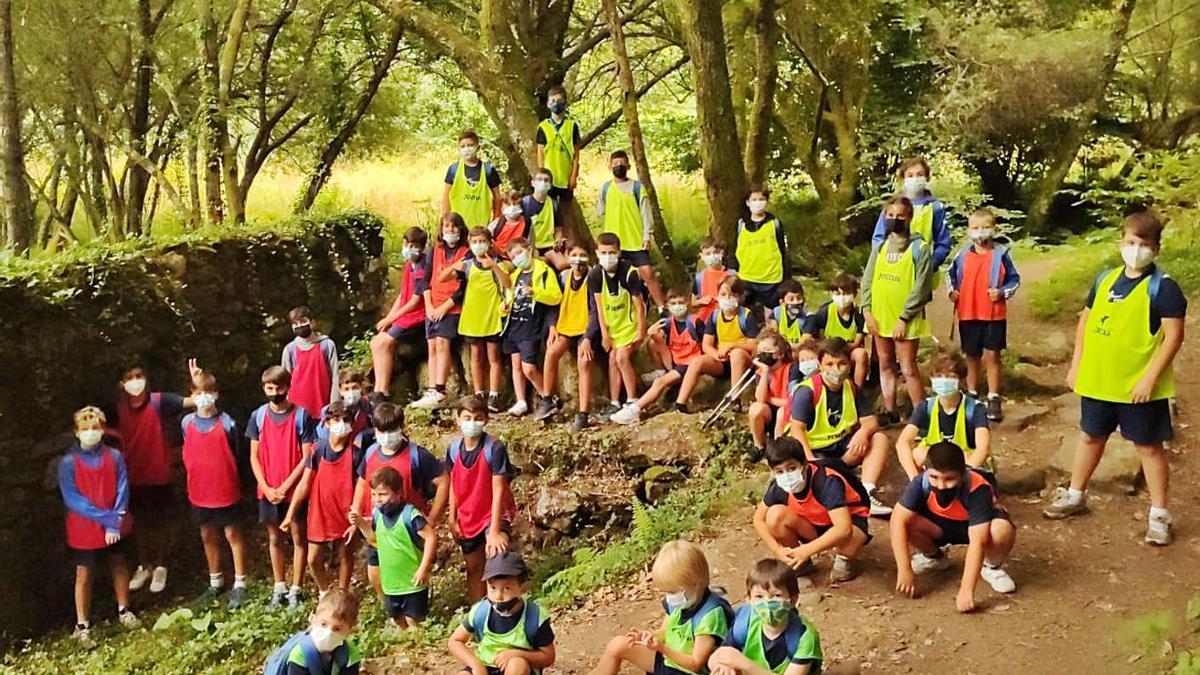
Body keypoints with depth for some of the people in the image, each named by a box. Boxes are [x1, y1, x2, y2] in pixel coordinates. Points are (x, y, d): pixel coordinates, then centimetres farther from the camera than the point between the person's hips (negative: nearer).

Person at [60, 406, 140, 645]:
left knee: (120, 567, 16)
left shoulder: (115, 457, -5)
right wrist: (106, 517, -20)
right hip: (83, 530, -3)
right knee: (84, 576, 5)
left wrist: (115, 523, -16)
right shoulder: (68, 462, -11)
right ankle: (82, 626, 15)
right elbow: (72, 499, -15)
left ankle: (124, 611, 35)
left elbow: (122, 492, -5)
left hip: (116, 529, 3)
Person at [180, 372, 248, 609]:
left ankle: (239, 585, 12)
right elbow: (186, 453, 12)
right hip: (199, 491, 4)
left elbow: (235, 455, -2)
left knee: (232, 534, 4)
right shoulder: (187, 422, 0)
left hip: (225, 489, -4)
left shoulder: (226, 422, -11)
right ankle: (215, 582, 31)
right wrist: (195, 475, 8)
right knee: (207, 535, 15)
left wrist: (226, 477, 0)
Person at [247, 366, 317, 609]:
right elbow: (254, 457, 3)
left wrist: (286, 486, -13)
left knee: (298, 538, 5)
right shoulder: (258, 416, 1)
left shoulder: (301, 415, -8)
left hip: (294, 489, -3)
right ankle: (279, 588, 26)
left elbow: (307, 456, -9)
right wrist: (267, 488, -7)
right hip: (267, 491, 3)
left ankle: (295, 590, 14)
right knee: (274, 539, 13)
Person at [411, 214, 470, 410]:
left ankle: (439, 392, -20)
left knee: (442, 343, -17)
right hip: (432, 307, 5)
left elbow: (463, 287, -7)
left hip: (451, 307, -5)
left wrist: (444, 307, -12)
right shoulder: (436, 250, 14)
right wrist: (428, 305, -1)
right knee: (432, 346, 1)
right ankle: (430, 392, 1)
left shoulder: (466, 253, -1)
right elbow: (426, 279, 11)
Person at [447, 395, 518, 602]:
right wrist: (452, 519, 5)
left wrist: (494, 531, -25)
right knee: (474, 569, 16)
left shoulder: (494, 448, -21)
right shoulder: (454, 447, -6)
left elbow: (498, 490, -22)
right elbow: (454, 485, 6)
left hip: (494, 515, -5)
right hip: (467, 518, 6)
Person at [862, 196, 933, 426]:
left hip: (905, 320, -5)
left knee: (908, 369, -4)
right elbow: (868, 279, 9)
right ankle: (890, 411, 24)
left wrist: (904, 318, -15)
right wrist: (867, 310, -2)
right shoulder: (880, 247, 10)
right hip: (880, 316, 5)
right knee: (885, 365, 13)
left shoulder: (919, 249, -6)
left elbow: (920, 287, -11)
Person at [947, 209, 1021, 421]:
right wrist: (952, 291, 1)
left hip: (994, 314, -3)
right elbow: (950, 274, 17)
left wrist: (1002, 292, -16)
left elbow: (1014, 279, 0)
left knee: (992, 355, 1)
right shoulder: (962, 255, 1)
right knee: (971, 356, 14)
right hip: (967, 314, 3)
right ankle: (971, 394, 28)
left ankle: (993, 399, 10)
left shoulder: (1001, 254, -7)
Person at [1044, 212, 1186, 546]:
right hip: (1098, 380, 5)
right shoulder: (1105, 280, 5)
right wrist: (1076, 365, 10)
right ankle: (1075, 495, 35)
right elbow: (1086, 321, 14)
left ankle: (1159, 514, 16)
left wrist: (1150, 377, -19)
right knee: (1091, 436, 19)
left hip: (1139, 386, -5)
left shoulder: (1163, 287, -12)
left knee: (1148, 445, 5)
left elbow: (1173, 335, -15)